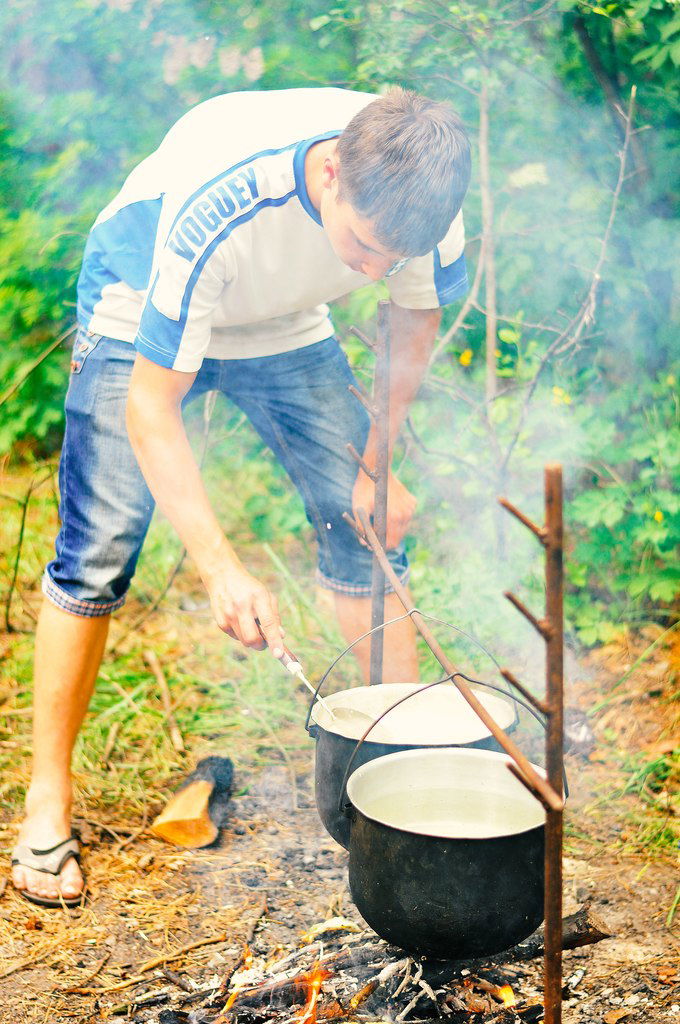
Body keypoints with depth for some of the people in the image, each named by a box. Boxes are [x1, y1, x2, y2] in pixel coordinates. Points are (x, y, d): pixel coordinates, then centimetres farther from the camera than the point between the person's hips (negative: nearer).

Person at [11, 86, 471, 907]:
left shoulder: (414, 190, -27)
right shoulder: (216, 210, -43)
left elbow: (416, 320, -5)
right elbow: (150, 405, -37)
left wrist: (377, 461, -7)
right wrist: (220, 566, -46)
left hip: (282, 322, 5)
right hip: (143, 306, -4)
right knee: (98, 549, -12)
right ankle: (47, 800, 0)